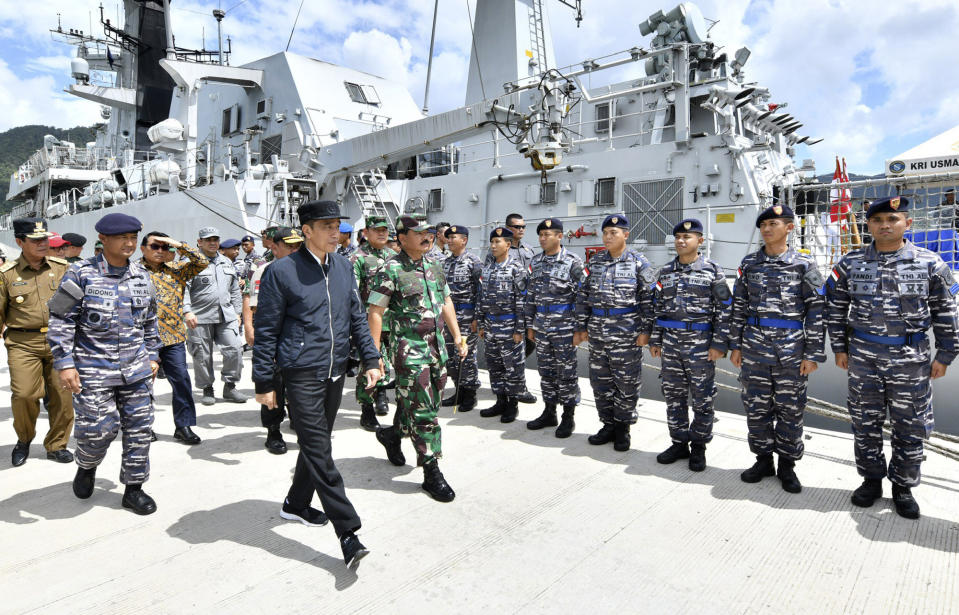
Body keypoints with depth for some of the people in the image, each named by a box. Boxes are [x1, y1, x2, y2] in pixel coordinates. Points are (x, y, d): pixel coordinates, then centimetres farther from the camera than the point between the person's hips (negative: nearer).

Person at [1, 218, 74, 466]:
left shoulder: (62, 267, 7)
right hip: (23, 343, -1)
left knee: (63, 395, 2)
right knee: (24, 394, -9)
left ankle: (56, 445, 21)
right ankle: (24, 439, 20)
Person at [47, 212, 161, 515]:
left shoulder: (142, 276, 7)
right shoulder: (81, 274, -7)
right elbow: (60, 322, -6)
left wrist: (153, 356, 15)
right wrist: (65, 364, -10)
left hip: (136, 369, 4)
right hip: (94, 370, -4)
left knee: (139, 428, 6)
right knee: (99, 429, -2)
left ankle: (134, 488, 20)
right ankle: (86, 467, 33)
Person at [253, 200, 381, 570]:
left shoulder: (343, 267, 8)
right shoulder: (281, 272, -9)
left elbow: (356, 317, 14)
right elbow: (265, 331, -6)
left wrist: (370, 359, 7)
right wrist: (264, 383, -5)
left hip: (335, 373, 6)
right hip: (302, 374, -6)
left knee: (317, 444, 18)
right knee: (319, 452, -5)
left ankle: (296, 504, 39)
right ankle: (348, 533, -1)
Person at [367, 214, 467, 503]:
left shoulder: (434, 266, 10)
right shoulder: (391, 270, -11)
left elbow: (446, 302, 18)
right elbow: (375, 312, -11)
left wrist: (457, 336, 14)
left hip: (436, 346, 7)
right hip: (409, 350, -7)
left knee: (421, 402, 16)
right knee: (423, 412, -4)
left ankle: (391, 434, 43)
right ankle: (432, 473, 8)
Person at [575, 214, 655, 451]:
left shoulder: (638, 262, -4)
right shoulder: (595, 262, 8)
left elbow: (649, 298, -5)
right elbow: (583, 295, 10)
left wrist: (645, 330, -10)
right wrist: (581, 327, 7)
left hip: (627, 334, -4)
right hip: (597, 333, 5)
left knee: (627, 383, 4)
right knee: (600, 380, 11)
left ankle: (623, 428, 20)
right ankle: (609, 425, 26)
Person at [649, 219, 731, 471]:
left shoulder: (712, 271, -3)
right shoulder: (665, 272, 9)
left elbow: (724, 310, -5)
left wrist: (719, 344, -10)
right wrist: (655, 340, 9)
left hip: (701, 344, -4)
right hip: (670, 344, 4)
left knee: (703, 398, 5)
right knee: (673, 396, 10)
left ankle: (698, 447, 20)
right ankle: (679, 443, 24)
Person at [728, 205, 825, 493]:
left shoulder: (804, 265, -2)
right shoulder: (749, 263, 7)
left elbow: (816, 311, -3)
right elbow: (738, 305, 9)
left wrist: (813, 354, -7)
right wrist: (735, 345, 6)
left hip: (791, 350, -3)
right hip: (754, 349, 3)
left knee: (790, 409, 7)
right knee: (756, 407, 9)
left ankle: (787, 465, 23)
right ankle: (763, 459, 25)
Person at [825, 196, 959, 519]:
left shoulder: (929, 263, -2)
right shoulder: (851, 263, 1)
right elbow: (836, 308, 6)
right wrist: (839, 347, 3)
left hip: (911, 359, -1)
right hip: (863, 356, 1)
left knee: (909, 426, 9)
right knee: (865, 423, 10)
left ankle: (903, 486, 26)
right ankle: (871, 479, 27)